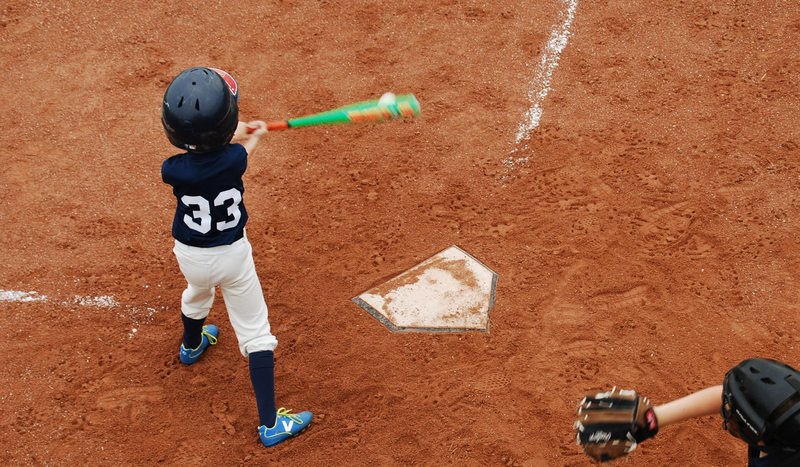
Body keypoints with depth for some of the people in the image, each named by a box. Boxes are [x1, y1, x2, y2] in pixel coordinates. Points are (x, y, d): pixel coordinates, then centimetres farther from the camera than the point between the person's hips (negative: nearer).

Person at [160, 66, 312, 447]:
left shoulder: (173, 170, -24)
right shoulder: (234, 158, -26)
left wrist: (234, 134, 14)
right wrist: (254, 135, 24)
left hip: (190, 255, 2)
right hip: (233, 256, -2)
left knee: (197, 294, 36)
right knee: (255, 333, 6)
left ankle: (192, 345, 68)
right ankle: (269, 423, 5)